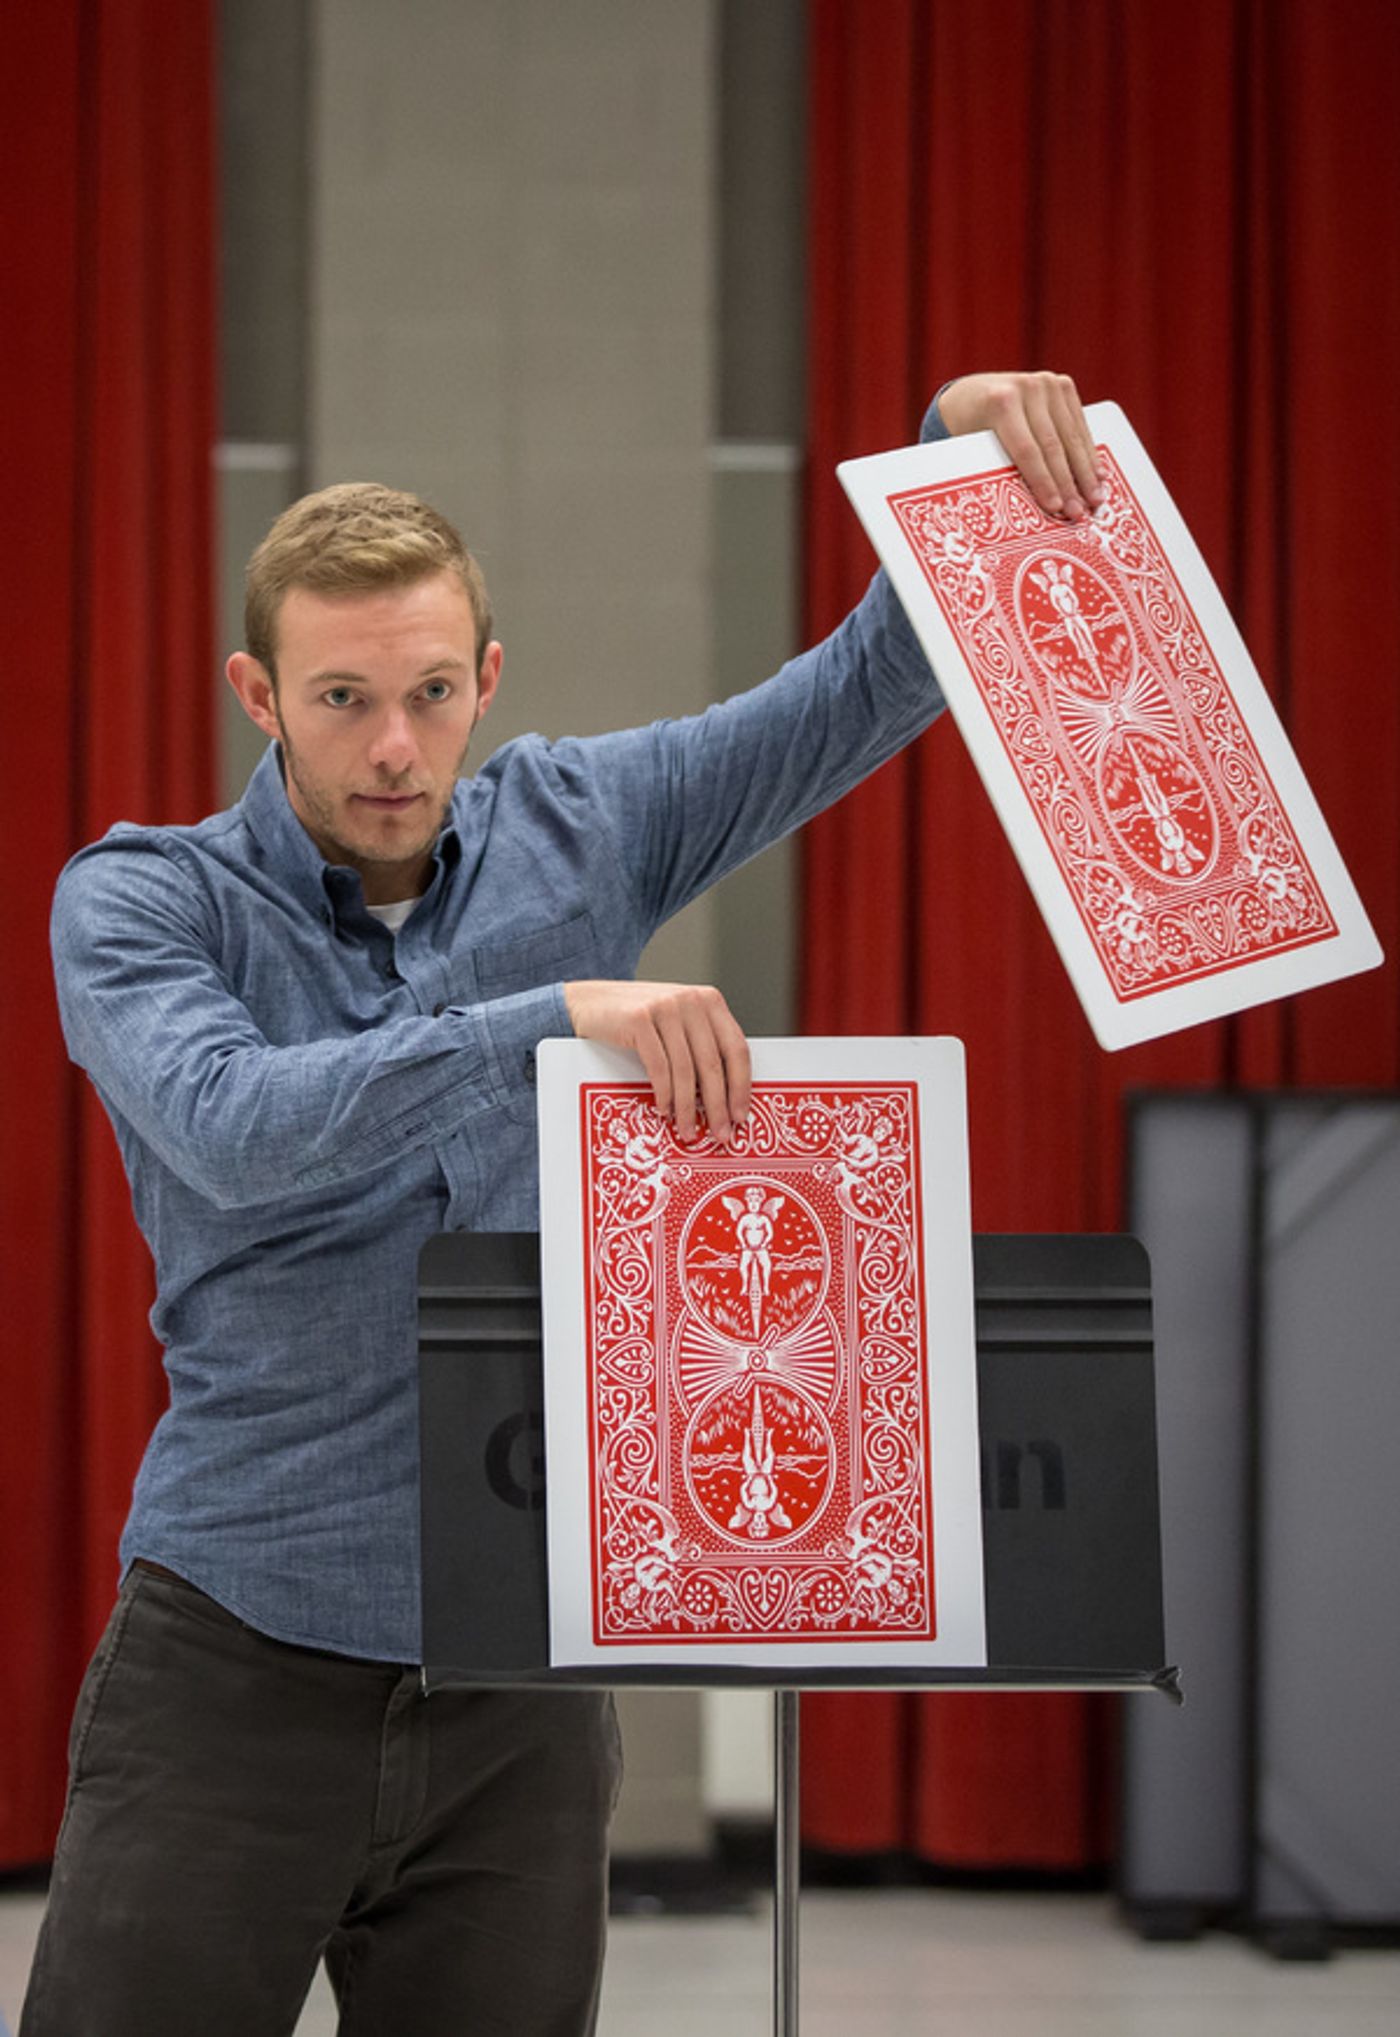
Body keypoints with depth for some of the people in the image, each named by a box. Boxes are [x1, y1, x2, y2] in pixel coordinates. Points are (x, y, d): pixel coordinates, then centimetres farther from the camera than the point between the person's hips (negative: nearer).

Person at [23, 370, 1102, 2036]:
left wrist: (963, 438, -11)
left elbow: (874, 681, 7)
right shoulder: (142, 901, -4)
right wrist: (552, 1017, -32)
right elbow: (235, 1128, -23)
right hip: (242, 1662, -3)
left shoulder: (580, 833, 7)